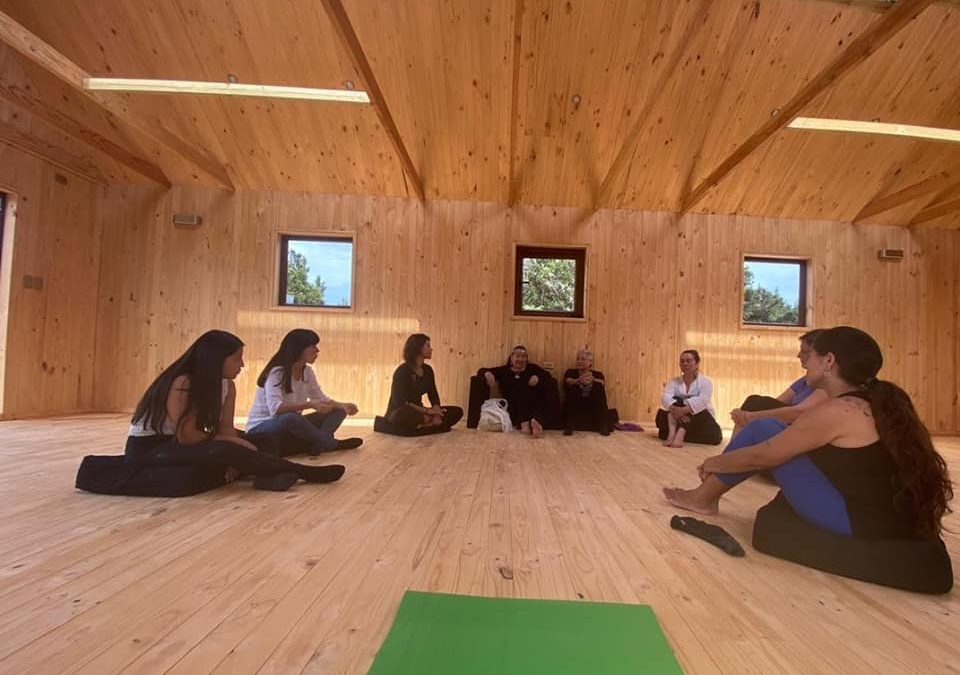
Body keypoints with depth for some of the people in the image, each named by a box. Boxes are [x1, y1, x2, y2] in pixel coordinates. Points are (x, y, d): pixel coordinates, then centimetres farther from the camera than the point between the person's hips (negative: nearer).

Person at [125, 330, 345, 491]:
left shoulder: (227, 385, -5)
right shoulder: (182, 384, -27)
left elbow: (227, 430, -9)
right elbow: (187, 437, -25)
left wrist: (235, 460, -27)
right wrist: (233, 453, -13)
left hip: (179, 445, 9)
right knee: (223, 450, -30)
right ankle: (303, 472, -28)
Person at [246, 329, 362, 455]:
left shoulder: (307, 371, -1)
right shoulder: (277, 372, -22)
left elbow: (321, 398, 2)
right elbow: (275, 408, -36)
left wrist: (342, 405, -17)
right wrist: (310, 405, -46)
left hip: (291, 425, 7)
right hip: (261, 427, -7)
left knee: (338, 411, -6)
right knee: (291, 417, -41)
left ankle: (317, 443, -32)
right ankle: (333, 444, -23)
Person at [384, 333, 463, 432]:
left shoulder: (428, 370, 7)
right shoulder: (402, 371, -14)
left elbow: (434, 396, 2)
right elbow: (401, 401, -20)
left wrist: (436, 411, -19)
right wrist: (427, 410, -27)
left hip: (418, 412, 7)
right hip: (400, 413, -6)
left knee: (457, 411, -8)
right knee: (401, 416, -44)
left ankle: (423, 426, -22)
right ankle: (433, 422, -24)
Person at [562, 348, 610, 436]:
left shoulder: (598, 374, 11)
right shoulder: (570, 372, 8)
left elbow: (603, 383, -13)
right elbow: (566, 383, -16)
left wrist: (592, 380, -34)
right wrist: (578, 381, -38)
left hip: (592, 408, 1)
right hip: (575, 407, 0)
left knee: (599, 387, -21)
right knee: (573, 387, -25)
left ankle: (603, 426, -23)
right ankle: (568, 426, -29)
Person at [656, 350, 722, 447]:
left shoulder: (706, 381, -6)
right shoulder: (674, 381, 2)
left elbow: (702, 400, -28)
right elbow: (665, 396, -20)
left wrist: (684, 410, -44)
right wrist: (675, 409, -42)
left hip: (702, 421, -1)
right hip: (679, 422, 1)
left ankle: (679, 435, -48)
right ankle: (672, 432, -43)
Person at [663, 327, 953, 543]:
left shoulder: (834, 411, -19)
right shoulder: (876, 403, 7)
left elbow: (760, 456, -12)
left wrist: (714, 463, 7)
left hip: (859, 525, -9)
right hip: (894, 523, 9)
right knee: (773, 436, 13)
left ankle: (704, 498, 12)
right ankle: (708, 495, 23)